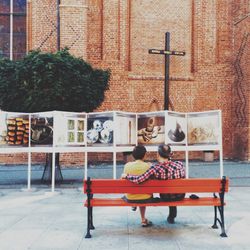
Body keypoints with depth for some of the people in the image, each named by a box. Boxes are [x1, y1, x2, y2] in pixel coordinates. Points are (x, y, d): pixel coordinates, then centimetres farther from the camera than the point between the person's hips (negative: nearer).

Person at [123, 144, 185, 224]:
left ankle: (171, 216, 56)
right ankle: (172, 216, 52)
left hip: (165, 198, -1)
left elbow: (138, 179, -31)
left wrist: (126, 175, -11)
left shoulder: (155, 169, -26)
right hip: (180, 196, 1)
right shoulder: (179, 164, -19)